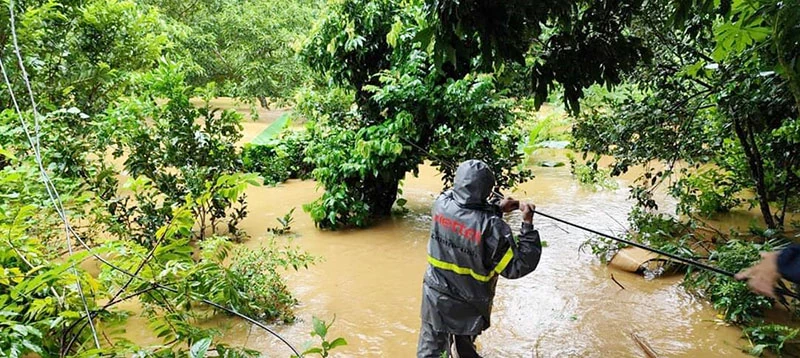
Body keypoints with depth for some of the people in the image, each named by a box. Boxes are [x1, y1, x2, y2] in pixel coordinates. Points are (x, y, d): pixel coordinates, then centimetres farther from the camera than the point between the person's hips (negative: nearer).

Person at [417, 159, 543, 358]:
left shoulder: (441, 204, -15)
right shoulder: (491, 227, -29)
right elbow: (518, 266, -21)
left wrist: (497, 208, 2)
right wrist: (527, 224, -18)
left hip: (435, 296, 3)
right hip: (466, 308, -3)